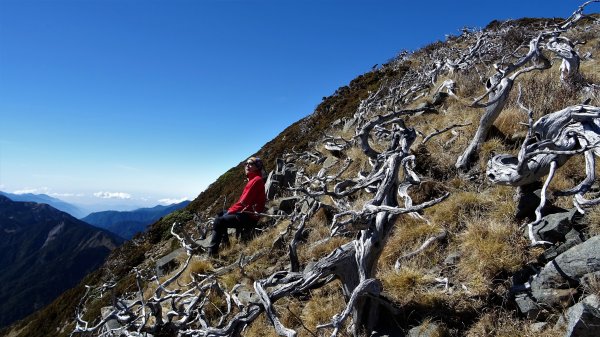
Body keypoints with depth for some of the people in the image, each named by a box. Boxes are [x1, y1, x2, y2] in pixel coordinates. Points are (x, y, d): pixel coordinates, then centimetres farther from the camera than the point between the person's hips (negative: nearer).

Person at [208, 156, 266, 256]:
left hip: (250, 216, -11)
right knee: (221, 215, 20)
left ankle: (212, 252, -12)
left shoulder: (257, 180, -15)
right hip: (246, 212, 11)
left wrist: (231, 210, -10)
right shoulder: (253, 180, 16)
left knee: (219, 221, -15)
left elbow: (244, 201, -19)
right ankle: (225, 242, 15)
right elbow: (243, 200, 15)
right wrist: (232, 209, 4)